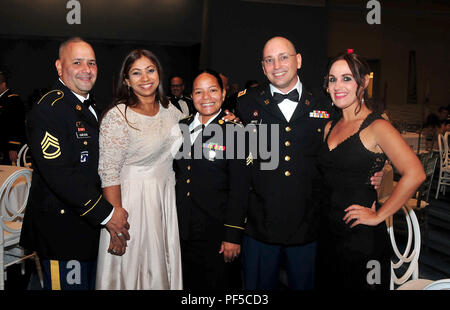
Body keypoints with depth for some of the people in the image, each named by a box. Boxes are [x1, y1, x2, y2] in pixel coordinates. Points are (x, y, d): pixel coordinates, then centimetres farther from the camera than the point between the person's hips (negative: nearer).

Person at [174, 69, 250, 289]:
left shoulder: (234, 131, -9)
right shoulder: (182, 127, 7)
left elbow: (239, 189, -12)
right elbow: (177, 175, 12)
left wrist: (233, 236, -14)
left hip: (216, 232, -5)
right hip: (182, 231, 5)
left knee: (218, 284, 10)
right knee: (188, 283, 17)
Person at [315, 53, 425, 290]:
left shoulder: (376, 127, -13)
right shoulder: (330, 127, 8)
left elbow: (414, 174, -24)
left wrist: (379, 216, -18)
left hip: (362, 238, -6)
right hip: (327, 233, 7)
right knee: (327, 284, 19)